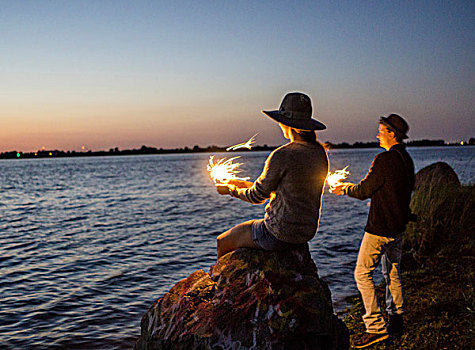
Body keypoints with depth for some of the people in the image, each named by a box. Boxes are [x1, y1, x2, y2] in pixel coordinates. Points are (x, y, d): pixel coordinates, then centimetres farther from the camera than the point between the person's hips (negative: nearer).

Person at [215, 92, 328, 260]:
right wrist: (245, 184, 17)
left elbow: (257, 196, -10)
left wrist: (231, 190, 10)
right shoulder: (320, 152, 1)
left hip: (281, 233, -8)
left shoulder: (282, 156, -23)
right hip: (307, 232, 8)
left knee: (222, 243, 16)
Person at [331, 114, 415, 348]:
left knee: (362, 274, -3)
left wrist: (345, 190, 5)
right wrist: (352, 187, 22)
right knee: (392, 272, 19)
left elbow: (364, 191, -14)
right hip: (398, 227, 9)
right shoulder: (407, 160, 9)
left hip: (380, 228, -9)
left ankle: (376, 327, -4)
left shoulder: (384, 159, -19)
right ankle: (396, 322, 28)